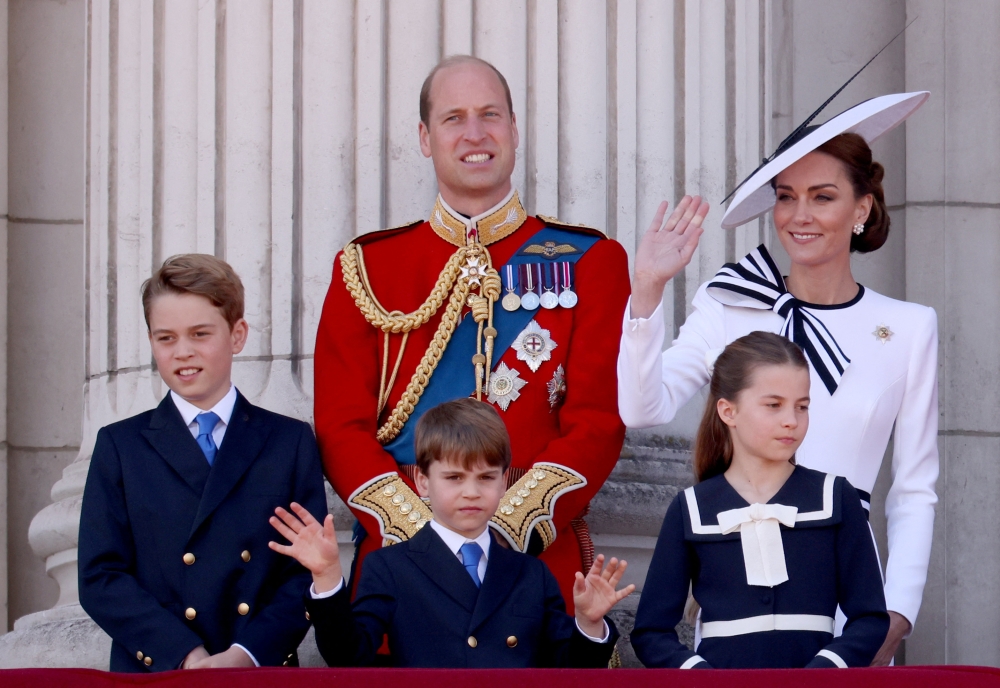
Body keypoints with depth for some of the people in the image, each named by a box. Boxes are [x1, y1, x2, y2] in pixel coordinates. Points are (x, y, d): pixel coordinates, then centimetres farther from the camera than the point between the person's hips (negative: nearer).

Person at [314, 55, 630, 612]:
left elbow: (599, 421, -2)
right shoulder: (366, 267, 9)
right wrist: (421, 533, -13)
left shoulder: (589, 262, 6)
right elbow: (341, 426, 3)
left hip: (541, 556, 0)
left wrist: (507, 529, -15)